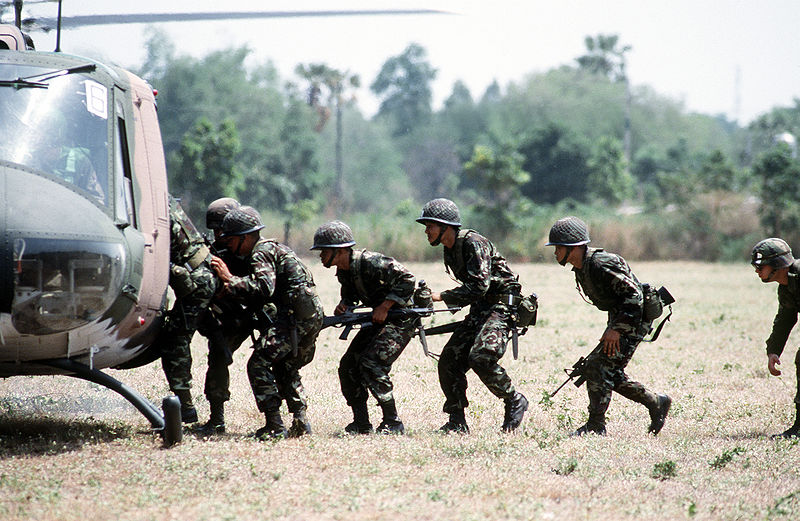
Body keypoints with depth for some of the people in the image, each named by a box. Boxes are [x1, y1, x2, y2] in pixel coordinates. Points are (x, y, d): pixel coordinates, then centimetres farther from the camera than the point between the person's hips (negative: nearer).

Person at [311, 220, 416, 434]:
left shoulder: (369, 262, -26)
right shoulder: (343, 272, 2)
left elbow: (407, 279, -27)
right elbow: (349, 296, 18)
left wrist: (384, 307, -26)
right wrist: (343, 307, -6)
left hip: (401, 318, -9)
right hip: (378, 319, 9)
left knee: (372, 364, -22)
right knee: (349, 366, 2)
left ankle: (393, 423, -12)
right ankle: (361, 423, 9)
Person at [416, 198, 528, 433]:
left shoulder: (473, 243, -18)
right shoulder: (449, 250, 11)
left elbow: (479, 286, -26)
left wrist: (442, 297, -22)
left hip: (502, 304, -10)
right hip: (480, 309, 10)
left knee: (480, 357, -26)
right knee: (449, 361, 0)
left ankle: (515, 402, -5)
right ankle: (457, 422, 7)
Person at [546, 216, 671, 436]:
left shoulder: (601, 264, -24)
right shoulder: (581, 268, 7)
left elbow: (634, 295, -26)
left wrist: (616, 330, -25)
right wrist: (612, 327, 18)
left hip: (635, 319, -10)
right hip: (619, 319, 10)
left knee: (597, 366, -14)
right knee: (610, 372, 11)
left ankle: (596, 426, -9)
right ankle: (656, 403, 23)